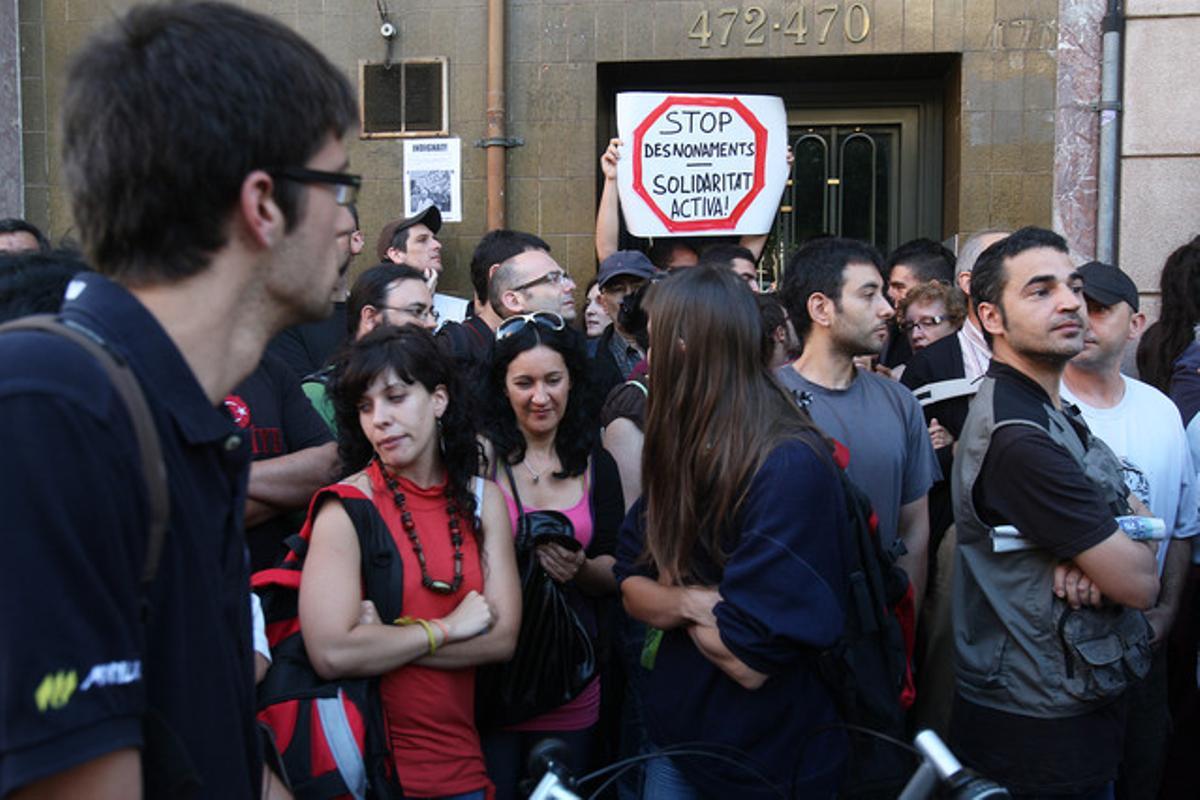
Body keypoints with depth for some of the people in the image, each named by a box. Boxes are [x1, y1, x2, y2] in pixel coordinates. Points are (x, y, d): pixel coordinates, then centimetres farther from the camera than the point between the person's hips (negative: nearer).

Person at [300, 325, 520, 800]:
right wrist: (448, 628, -12)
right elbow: (331, 653, -22)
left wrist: (387, 637, -15)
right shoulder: (347, 507, -11)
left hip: (462, 762, 4)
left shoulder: (483, 499, 2)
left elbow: (503, 638, -5)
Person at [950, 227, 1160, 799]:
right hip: (1041, 733, -9)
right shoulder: (1017, 438, -25)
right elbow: (1139, 583, -23)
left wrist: (1096, 558, -16)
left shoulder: (1054, 416, 9)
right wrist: (1135, 544, 1)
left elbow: (1136, 518, 7)